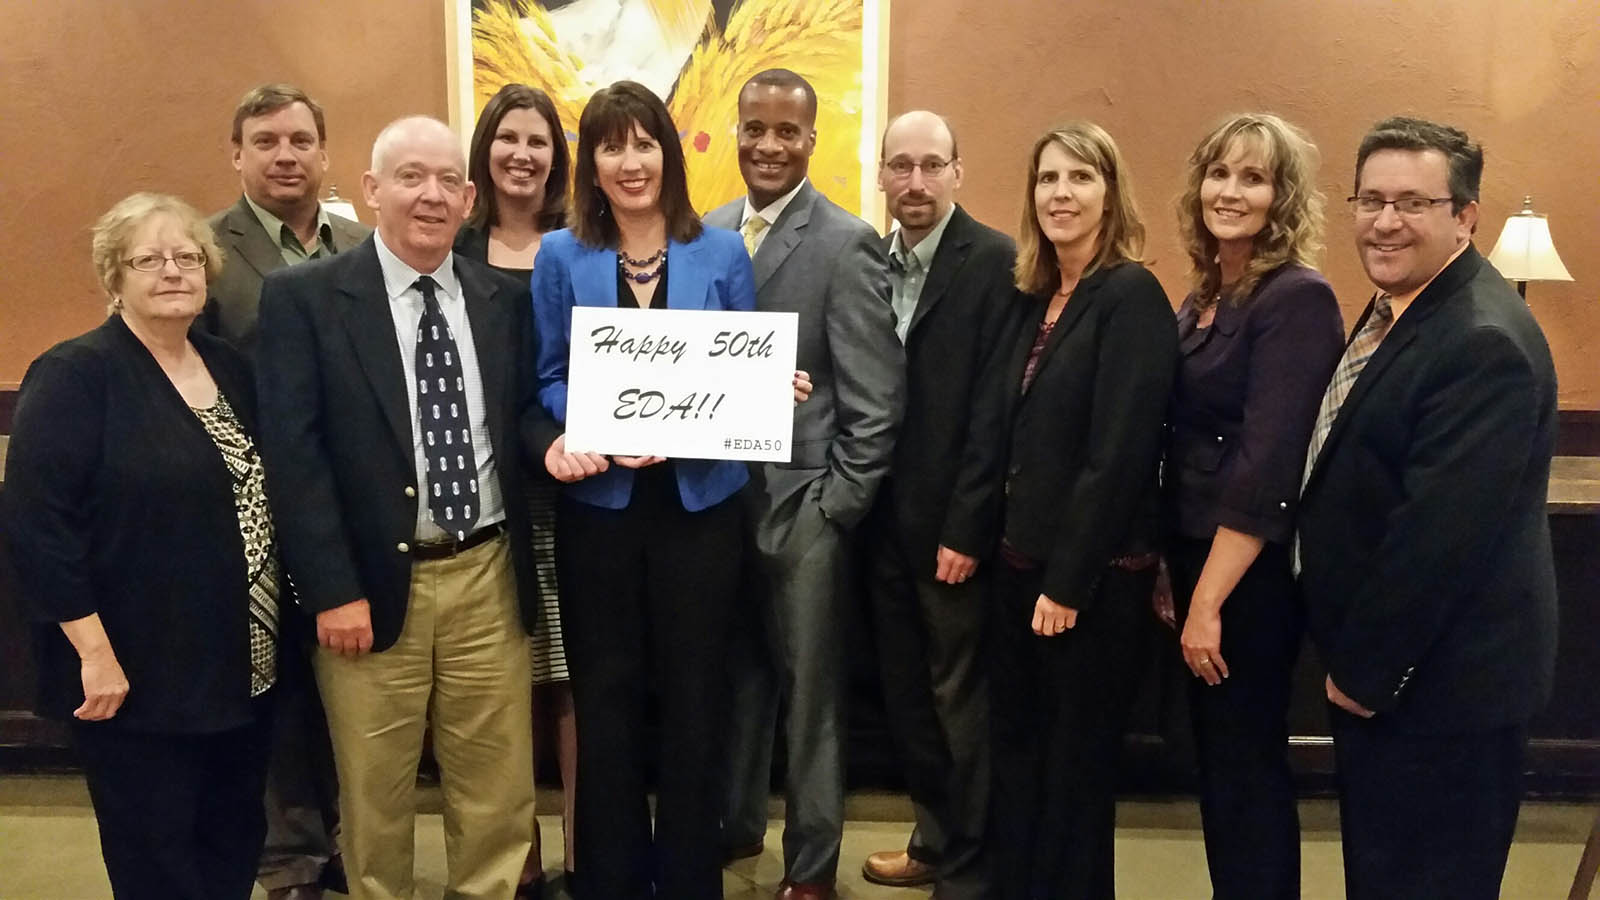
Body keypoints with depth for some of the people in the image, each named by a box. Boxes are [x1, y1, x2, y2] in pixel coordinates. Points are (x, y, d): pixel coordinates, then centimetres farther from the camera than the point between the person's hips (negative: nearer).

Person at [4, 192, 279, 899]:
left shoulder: (229, 368, 9)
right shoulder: (74, 375, -11)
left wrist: (271, 629, 9)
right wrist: (94, 652, -20)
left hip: (243, 668, 6)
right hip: (137, 679, -6)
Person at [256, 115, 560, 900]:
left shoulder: (504, 299, 7)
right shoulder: (303, 297, -5)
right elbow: (293, 454, -10)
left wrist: (553, 442, -11)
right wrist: (331, 590, -14)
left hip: (487, 576, 3)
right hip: (371, 582, -3)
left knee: (497, 786, 14)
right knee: (375, 794, 14)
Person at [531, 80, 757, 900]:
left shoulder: (720, 253, 1)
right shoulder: (560, 256, 1)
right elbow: (550, 379, 2)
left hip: (699, 501, 0)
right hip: (599, 503, 0)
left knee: (691, 692, 10)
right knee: (606, 693, 11)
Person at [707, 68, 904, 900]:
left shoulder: (847, 244, -10)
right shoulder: (708, 232, 8)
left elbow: (875, 401, -12)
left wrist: (835, 508, -14)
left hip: (802, 502, -5)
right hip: (718, 492, 5)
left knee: (810, 690, 8)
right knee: (735, 675, 18)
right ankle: (734, 823, 38)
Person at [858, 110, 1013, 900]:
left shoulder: (996, 263, -10)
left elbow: (994, 408, -14)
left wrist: (966, 530, -16)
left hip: (951, 525, -6)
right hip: (884, 518, 6)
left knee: (961, 700, 5)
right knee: (907, 694, 16)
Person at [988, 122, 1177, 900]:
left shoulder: (1132, 296, -13)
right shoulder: (1037, 299, 10)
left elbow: (1117, 455, -19)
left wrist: (1067, 581, -17)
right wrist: (1019, 557, 8)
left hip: (1093, 575, -7)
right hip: (1021, 563, 7)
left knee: (1076, 764, 8)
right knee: (1014, 748, 15)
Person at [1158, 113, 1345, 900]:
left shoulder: (1298, 300, -15)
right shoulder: (1203, 298, 10)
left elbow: (1268, 466, -21)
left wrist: (1210, 602, -21)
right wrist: (1167, 568, 13)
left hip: (1251, 573, -8)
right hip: (1196, 558, 8)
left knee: (1246, 764, 5)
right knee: (1215, 758, 17)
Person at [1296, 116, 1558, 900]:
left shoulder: (1483, 341, -23)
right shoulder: (1397, 310, 9)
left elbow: (1441, 531, -27)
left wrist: (1364, 667, -17)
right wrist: (1352, 656, 12)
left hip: (1439, 680, -10)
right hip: (1378, 664, 10)